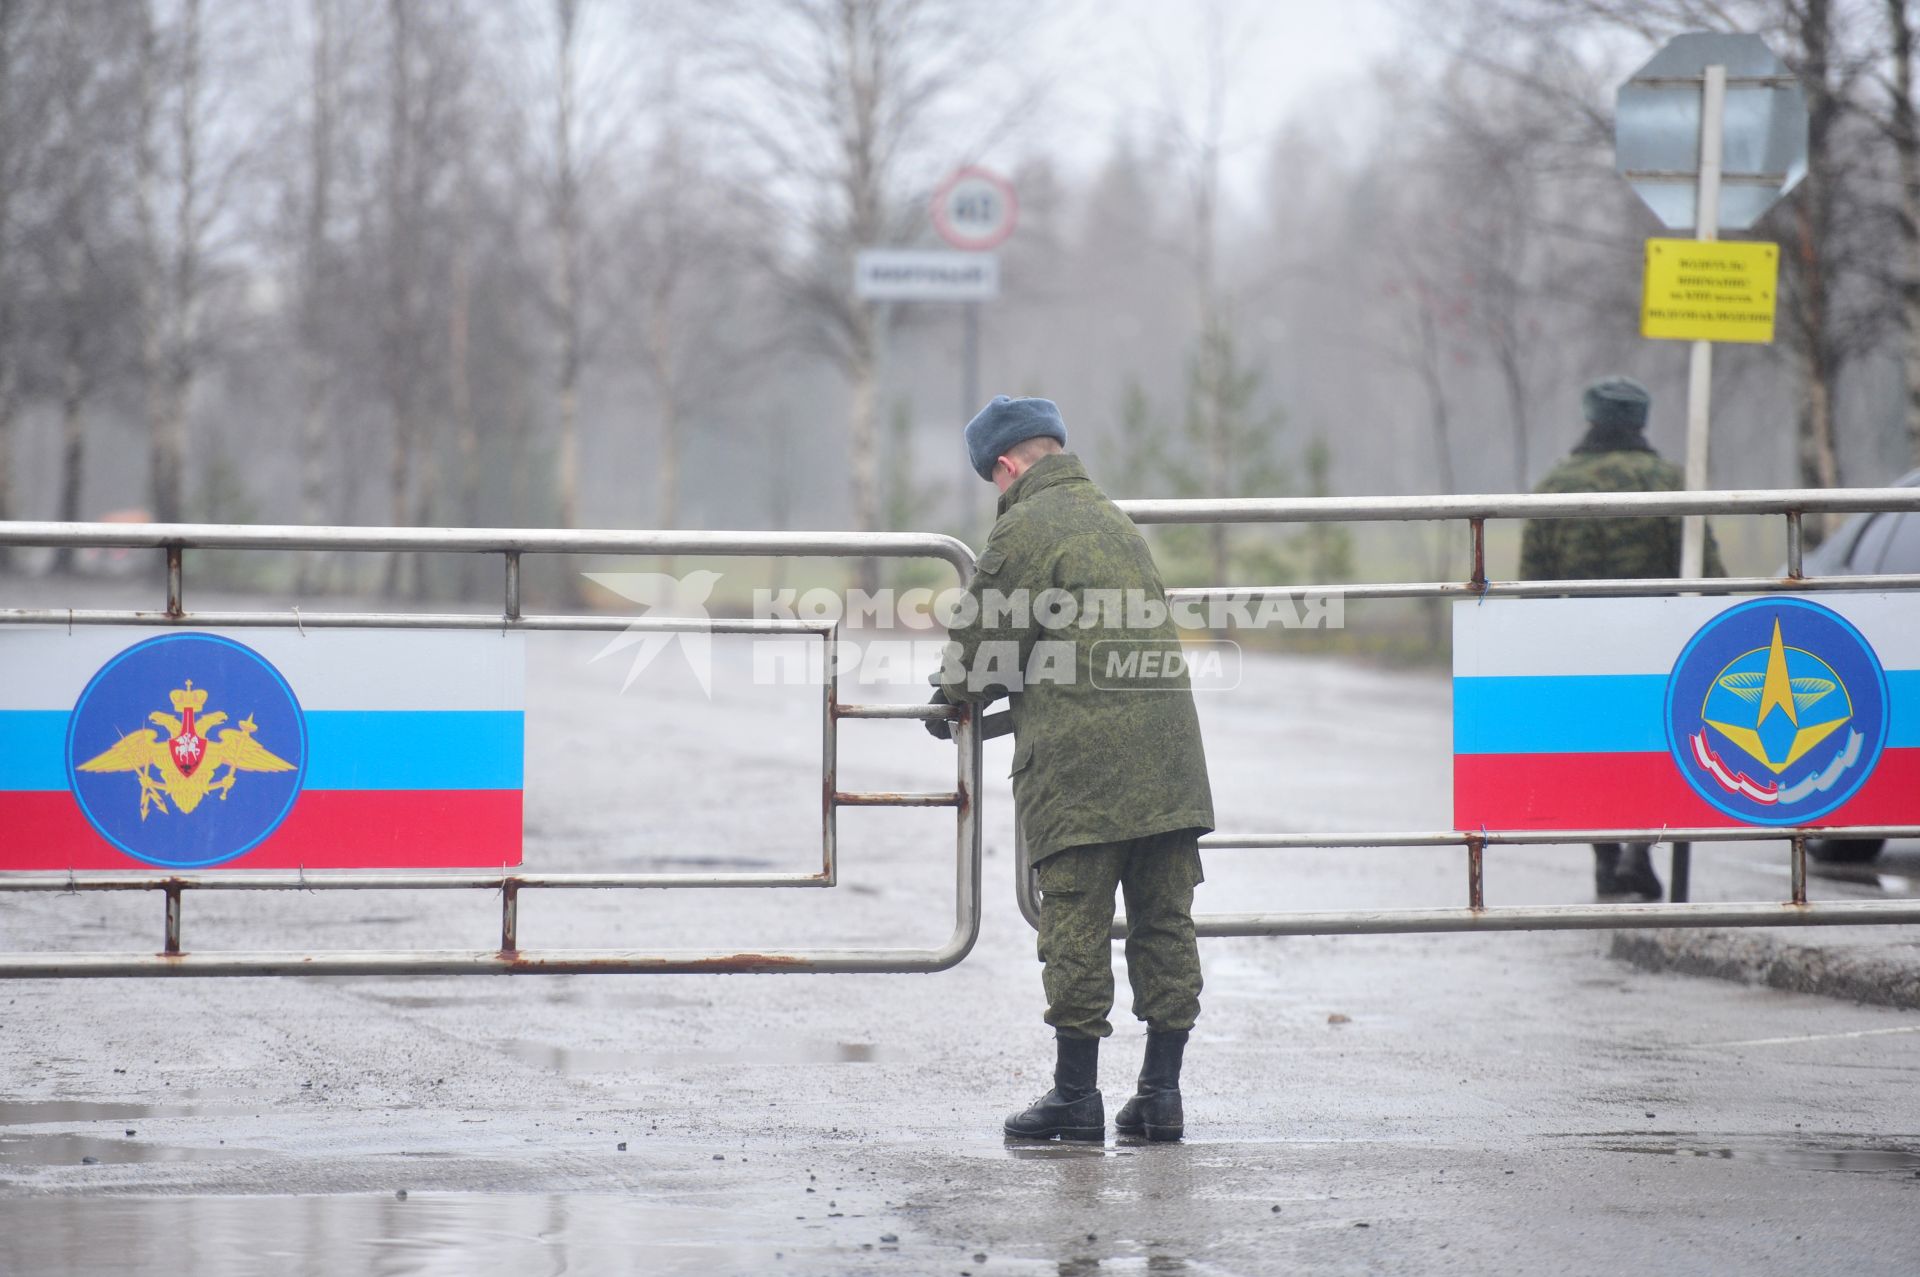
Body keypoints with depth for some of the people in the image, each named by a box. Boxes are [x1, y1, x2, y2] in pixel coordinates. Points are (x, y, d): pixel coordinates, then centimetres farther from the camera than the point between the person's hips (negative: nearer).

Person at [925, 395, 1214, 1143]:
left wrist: (954, 697, 21)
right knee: (1164, 926, 8)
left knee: (1077, 930, -2)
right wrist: (976, 690, 30)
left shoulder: (1022, 532, -5)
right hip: (1169, 762, 7)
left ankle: (1076, 1093, 1)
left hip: (1080, 768, -7)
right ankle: (1162, 1091, 9)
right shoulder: (1115, 520, 21)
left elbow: (984, 643, -2)